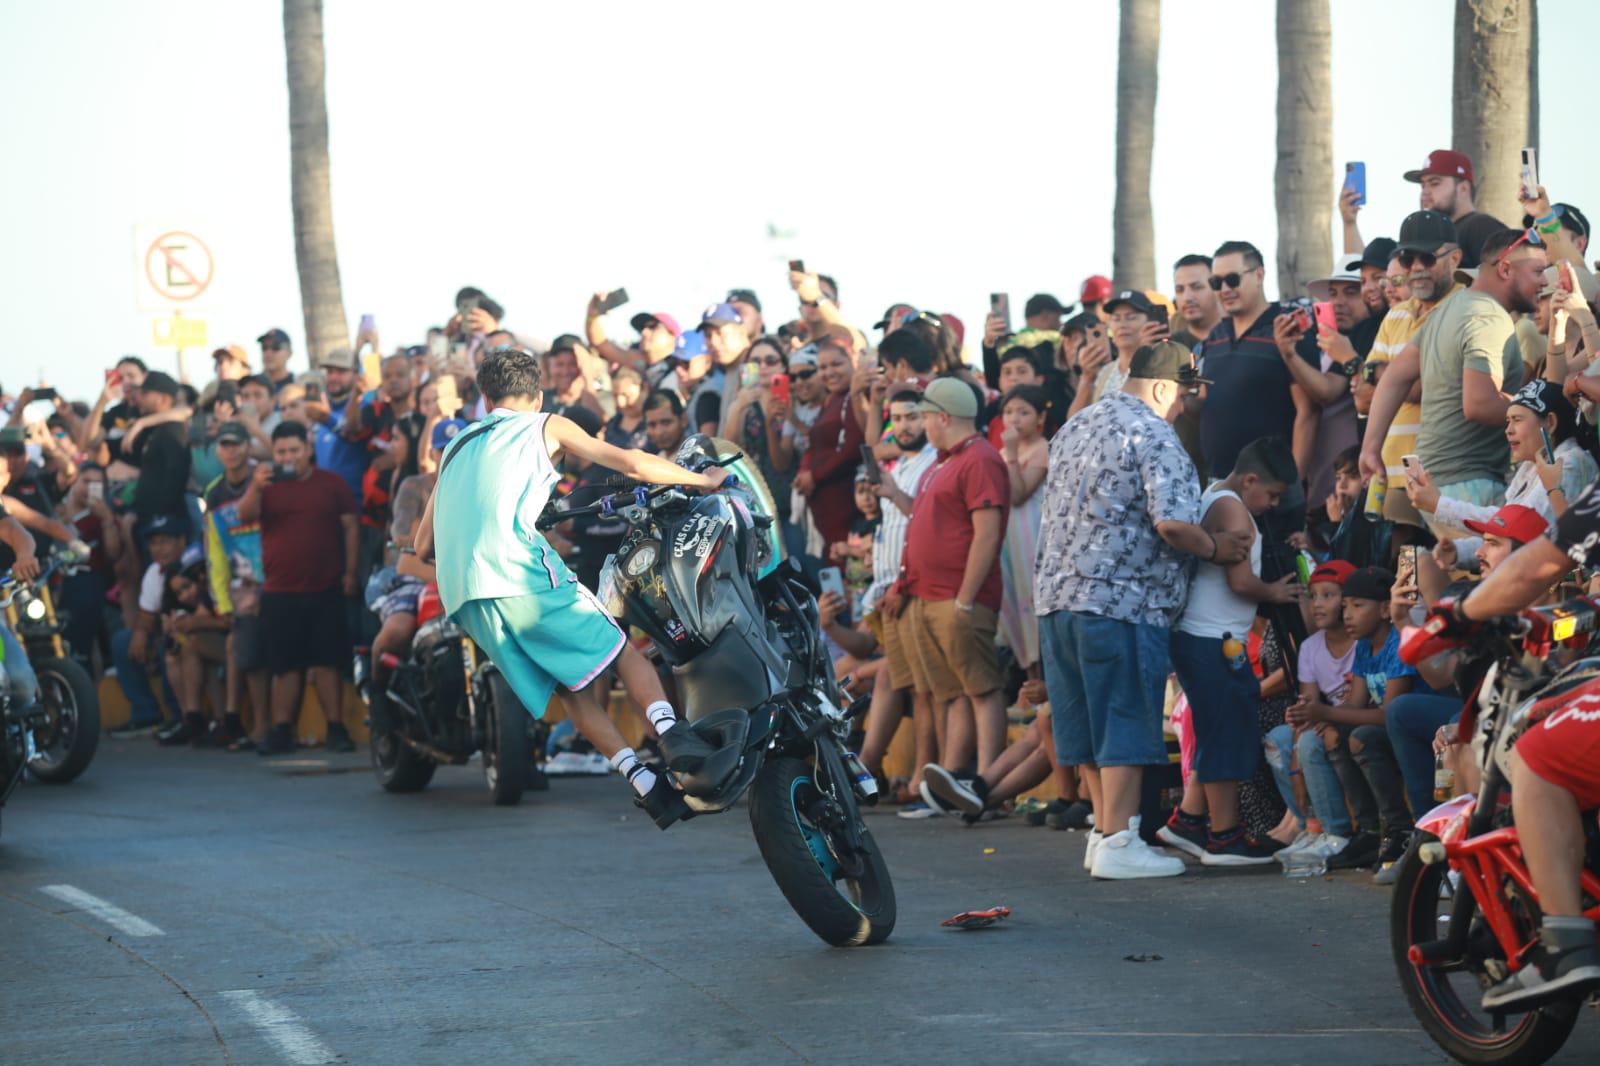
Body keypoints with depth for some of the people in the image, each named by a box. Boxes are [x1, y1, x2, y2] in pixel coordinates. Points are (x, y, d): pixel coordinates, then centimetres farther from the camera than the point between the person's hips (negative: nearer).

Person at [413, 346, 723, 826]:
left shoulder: (457, 447, 29)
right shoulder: (546, 427, 15)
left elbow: (423, 546, 30)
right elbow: (631, 464, 6)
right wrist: (702, 480, 19)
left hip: (463, 597, 5)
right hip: (521, 573, -5)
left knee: (573, 689, 9)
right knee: (620, 650, 3)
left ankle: (645, 784, -3)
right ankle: (671, 731, -23)